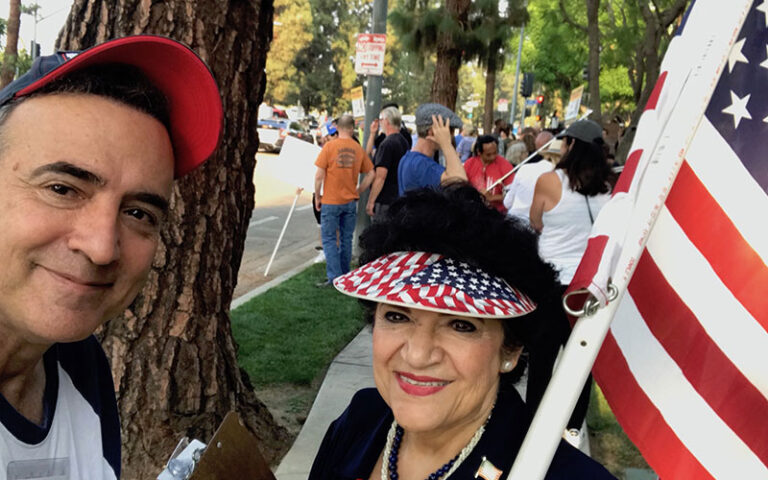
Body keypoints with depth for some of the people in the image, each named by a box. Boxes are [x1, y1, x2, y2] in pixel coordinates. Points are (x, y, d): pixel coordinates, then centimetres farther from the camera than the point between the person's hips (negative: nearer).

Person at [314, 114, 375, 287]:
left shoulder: (329, 146, -9)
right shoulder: (358, 148, 1)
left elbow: (319, 175, -10)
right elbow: (371, 174, 4)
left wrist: (317, 197, 1)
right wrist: (357, 192, 12)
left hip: (331, 201, -4)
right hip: (350, 201, 4)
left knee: (329, 239, 2)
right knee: (346, 239, 13)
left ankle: (334, 277, -3)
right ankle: (345, 275, 22)